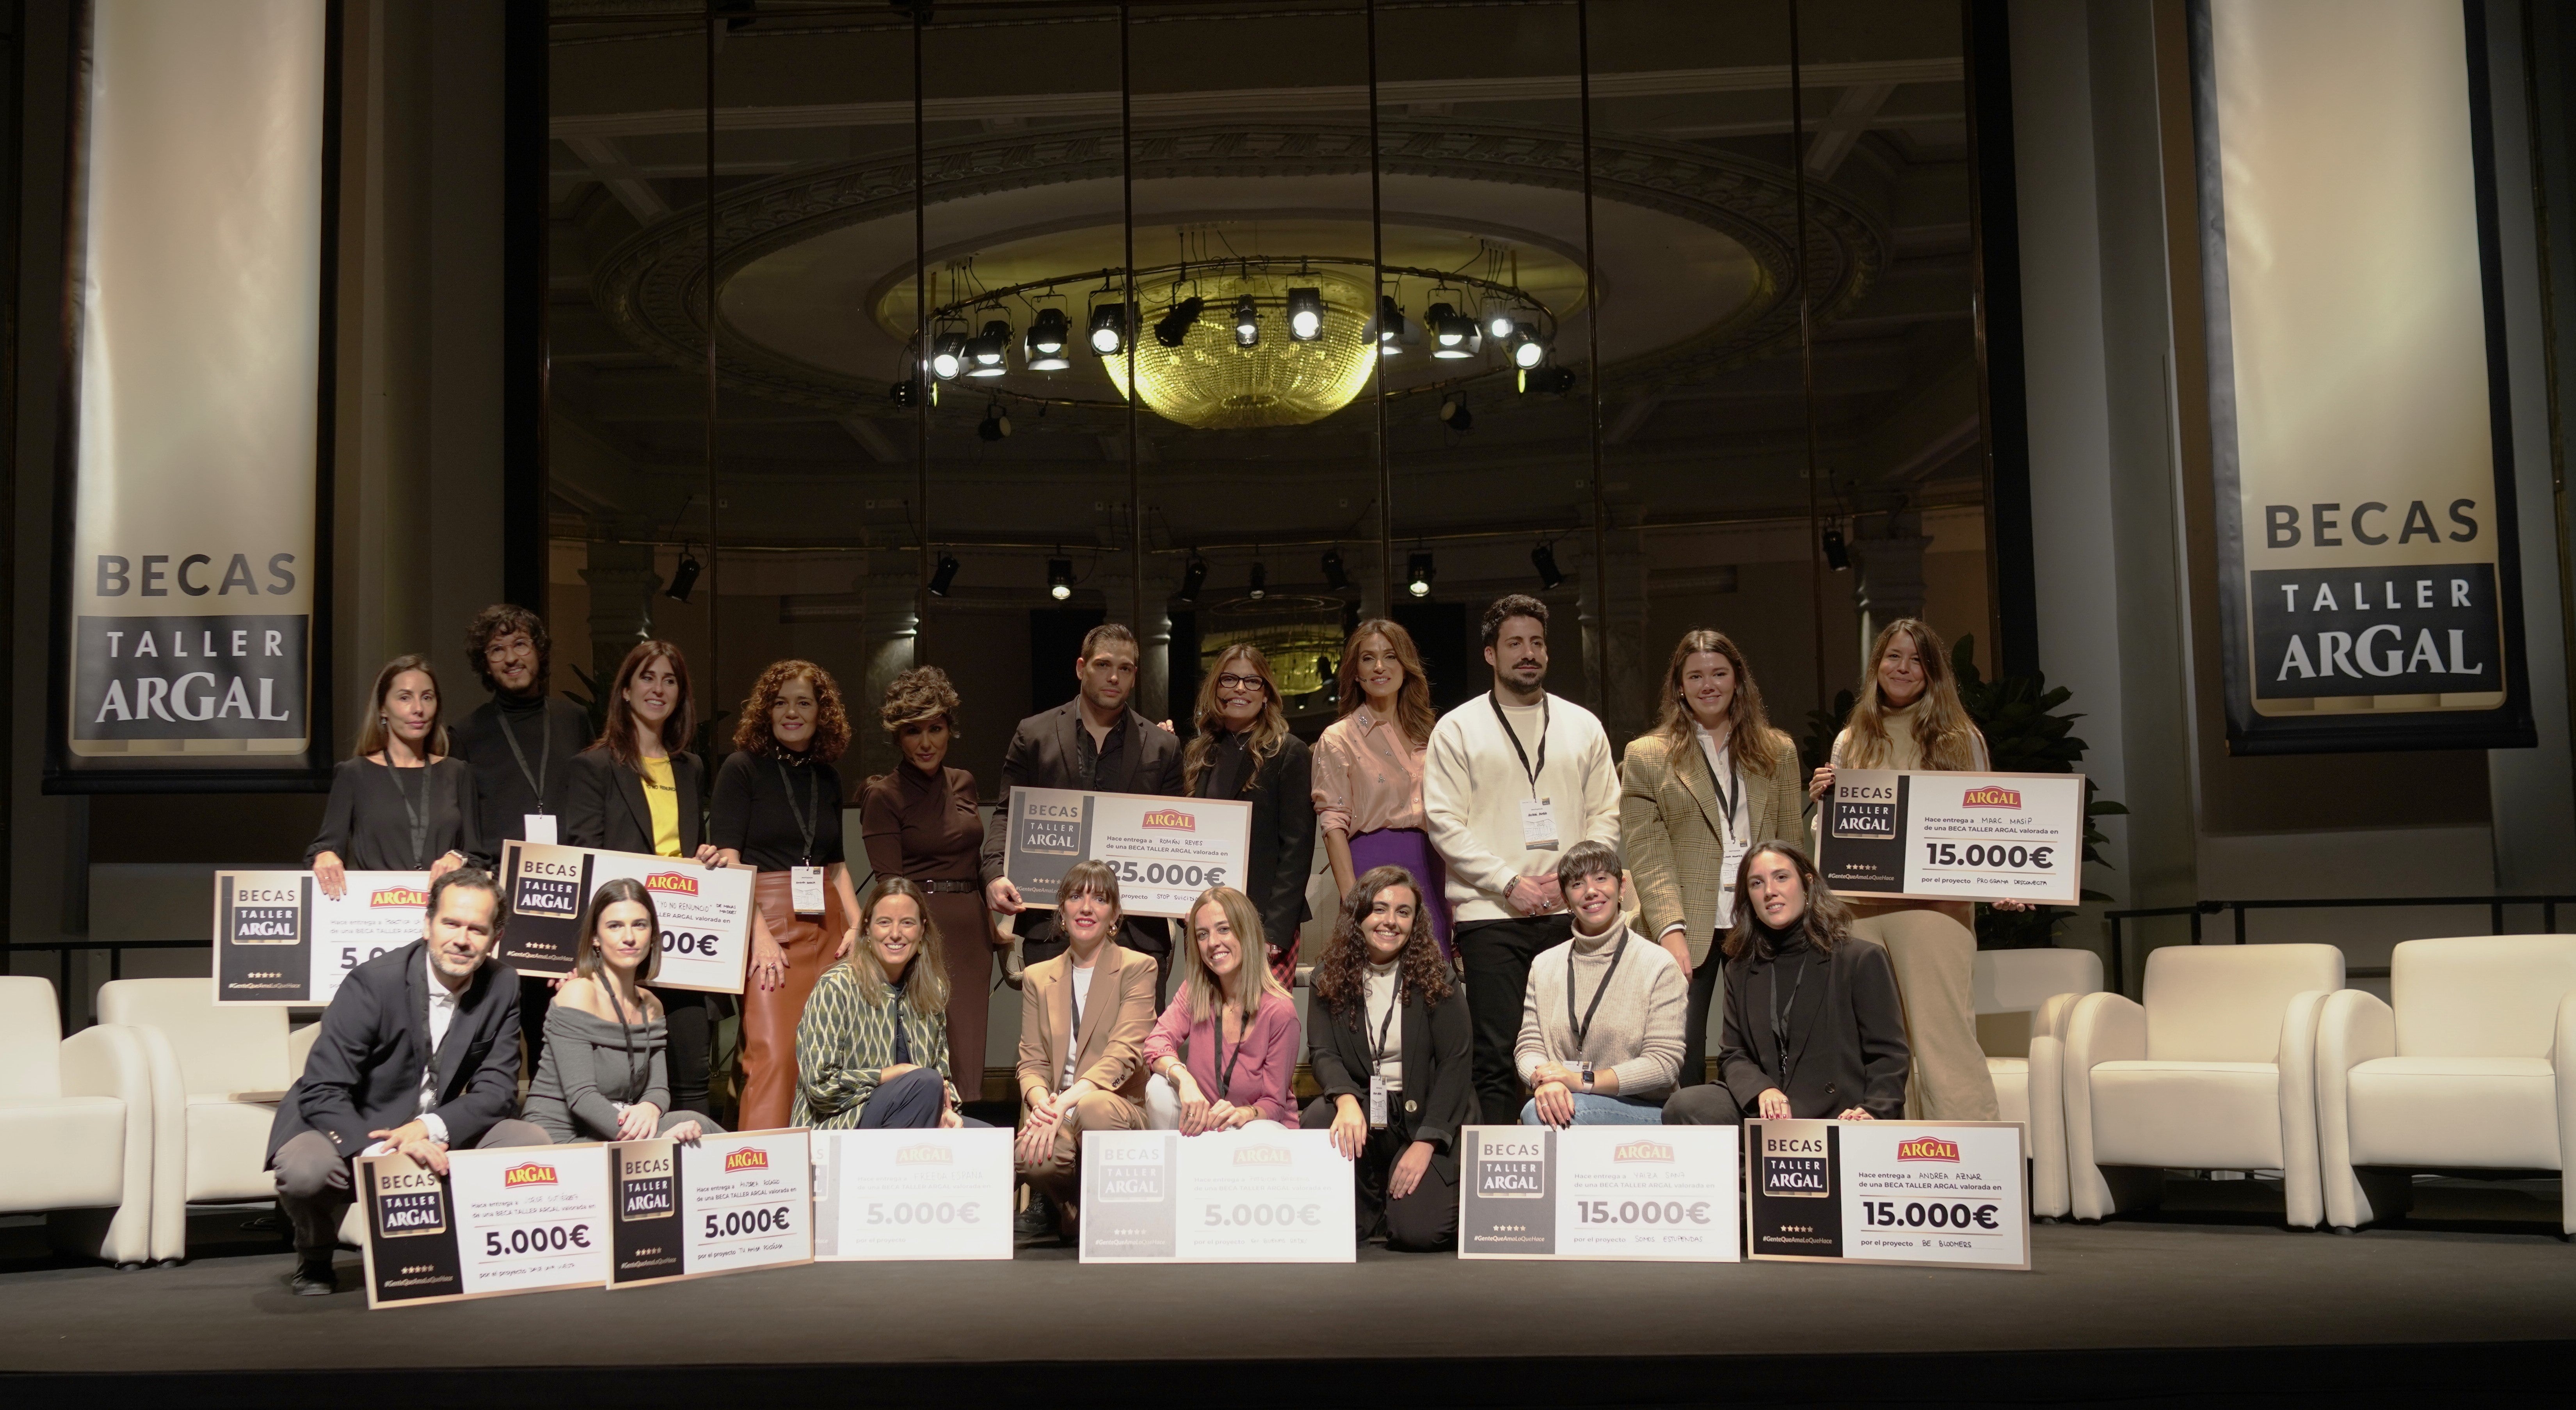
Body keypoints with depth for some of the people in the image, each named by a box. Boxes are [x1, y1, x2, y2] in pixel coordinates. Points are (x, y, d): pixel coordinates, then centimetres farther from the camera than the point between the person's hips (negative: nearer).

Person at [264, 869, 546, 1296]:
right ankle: (315, 1260, 0)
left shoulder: (503, 988, -4)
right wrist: (382, 1151, -39)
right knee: (306, 1168, -35)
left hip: (432, 1138, 4)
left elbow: (498, 1087, -5)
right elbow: (321, 1094, -22)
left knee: (535, 1144, -17)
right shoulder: (373, 983, -19)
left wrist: (431, 1128, -24)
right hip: (354, 1133, -4)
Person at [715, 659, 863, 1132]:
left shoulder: (827, 777, 15)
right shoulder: (742, 768, 0)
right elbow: (728, 860, -7)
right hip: (767, 920, -5)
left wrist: (856, 923, 7)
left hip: (825, 925, 5)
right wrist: (758, 934, -17)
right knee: (773, 1053, -13)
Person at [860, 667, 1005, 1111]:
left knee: (968, 1056, 6)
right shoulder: (883, 796, -3)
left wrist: (994, 922, 13)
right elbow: (889, 886, -7)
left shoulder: (963, 784, 13)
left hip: (971, 932, 6)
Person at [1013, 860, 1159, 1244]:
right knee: (1037, 1160, -34)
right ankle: (1057, 1205, 5)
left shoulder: (1137, 969, 4)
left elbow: (1124, 1053, -10)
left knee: (1094, 1108, -40)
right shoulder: (1038, 978, 17)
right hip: (1054, 1110, 2)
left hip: (1119, 1107, -2)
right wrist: (1041, 1102, -17)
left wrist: (1066, 1101, -25)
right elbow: (1031, 1061, 8)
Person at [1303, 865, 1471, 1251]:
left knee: (1417, 1233, -21)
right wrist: (1346, 1100, -29)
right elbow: (1322, 1052, -6)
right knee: (1319, 1118, -33)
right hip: (1362, 1108, 2)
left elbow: (1454, 1064, -9)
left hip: (1426, 1115, -2)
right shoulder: (1330, 976, 2)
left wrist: (1426, 1143, -18)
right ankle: (1365, 1208, -3)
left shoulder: (1434, 977, -5)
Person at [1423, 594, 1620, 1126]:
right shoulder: (1458, 729, 5)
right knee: (1497, 1053, -7)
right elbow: (1444, 823, -2)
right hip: (1489, 913, -3)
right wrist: (1511, 883, -10)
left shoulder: (1582, 725, 15)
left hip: (1570, 913, 3)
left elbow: (1606, 813, 13)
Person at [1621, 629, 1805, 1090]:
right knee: (1681, 1064, -4)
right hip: (1687, 932, -2)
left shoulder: (1778, 751, 14)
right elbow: (1647, 854, -3)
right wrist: (1670, 928, -14)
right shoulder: (1647, 756, 5)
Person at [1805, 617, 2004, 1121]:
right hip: (1860, 907, 3)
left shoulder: (1959, 738, 8)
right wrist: (1821, 799, 1)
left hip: (1934, 905, -3)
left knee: (1944, 1039, -10)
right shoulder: (1850, 743, 17)